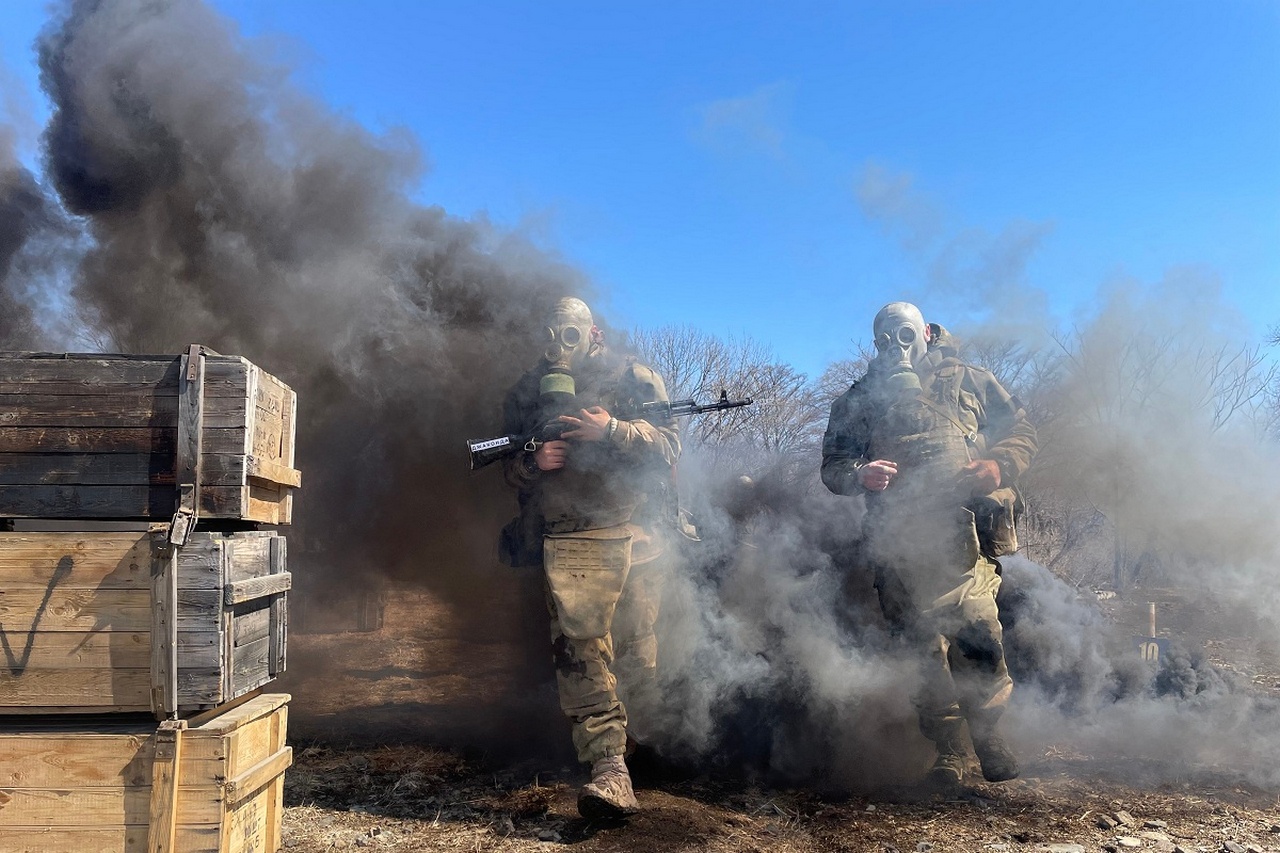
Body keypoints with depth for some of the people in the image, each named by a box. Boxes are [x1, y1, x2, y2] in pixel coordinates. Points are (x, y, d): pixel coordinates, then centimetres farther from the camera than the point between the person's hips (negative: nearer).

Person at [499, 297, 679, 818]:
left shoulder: (634, 379, 6)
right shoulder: (525, 393, 15)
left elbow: (668, 446, -3)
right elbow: (510, 468, 18)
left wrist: (612, 430, -18)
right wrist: (534, 461, -5)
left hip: (636, 535, -1)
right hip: (568, 544, 1)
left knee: (636, 646, 7)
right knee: (579, 649, -12)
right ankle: (609, 769, -13)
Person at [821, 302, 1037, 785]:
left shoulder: (969, 380, 19)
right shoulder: (858, 400, 19)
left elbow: (1021, 431, 17)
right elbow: (832, 467, 14)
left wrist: (998, 465, -5)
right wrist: (860, 473, -10)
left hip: (963, 529, -1)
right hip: (899, 541, 2)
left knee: (974, 629, -20)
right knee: (925, 644, 0)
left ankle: (987, 734, -3)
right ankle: (948, 750, 10)